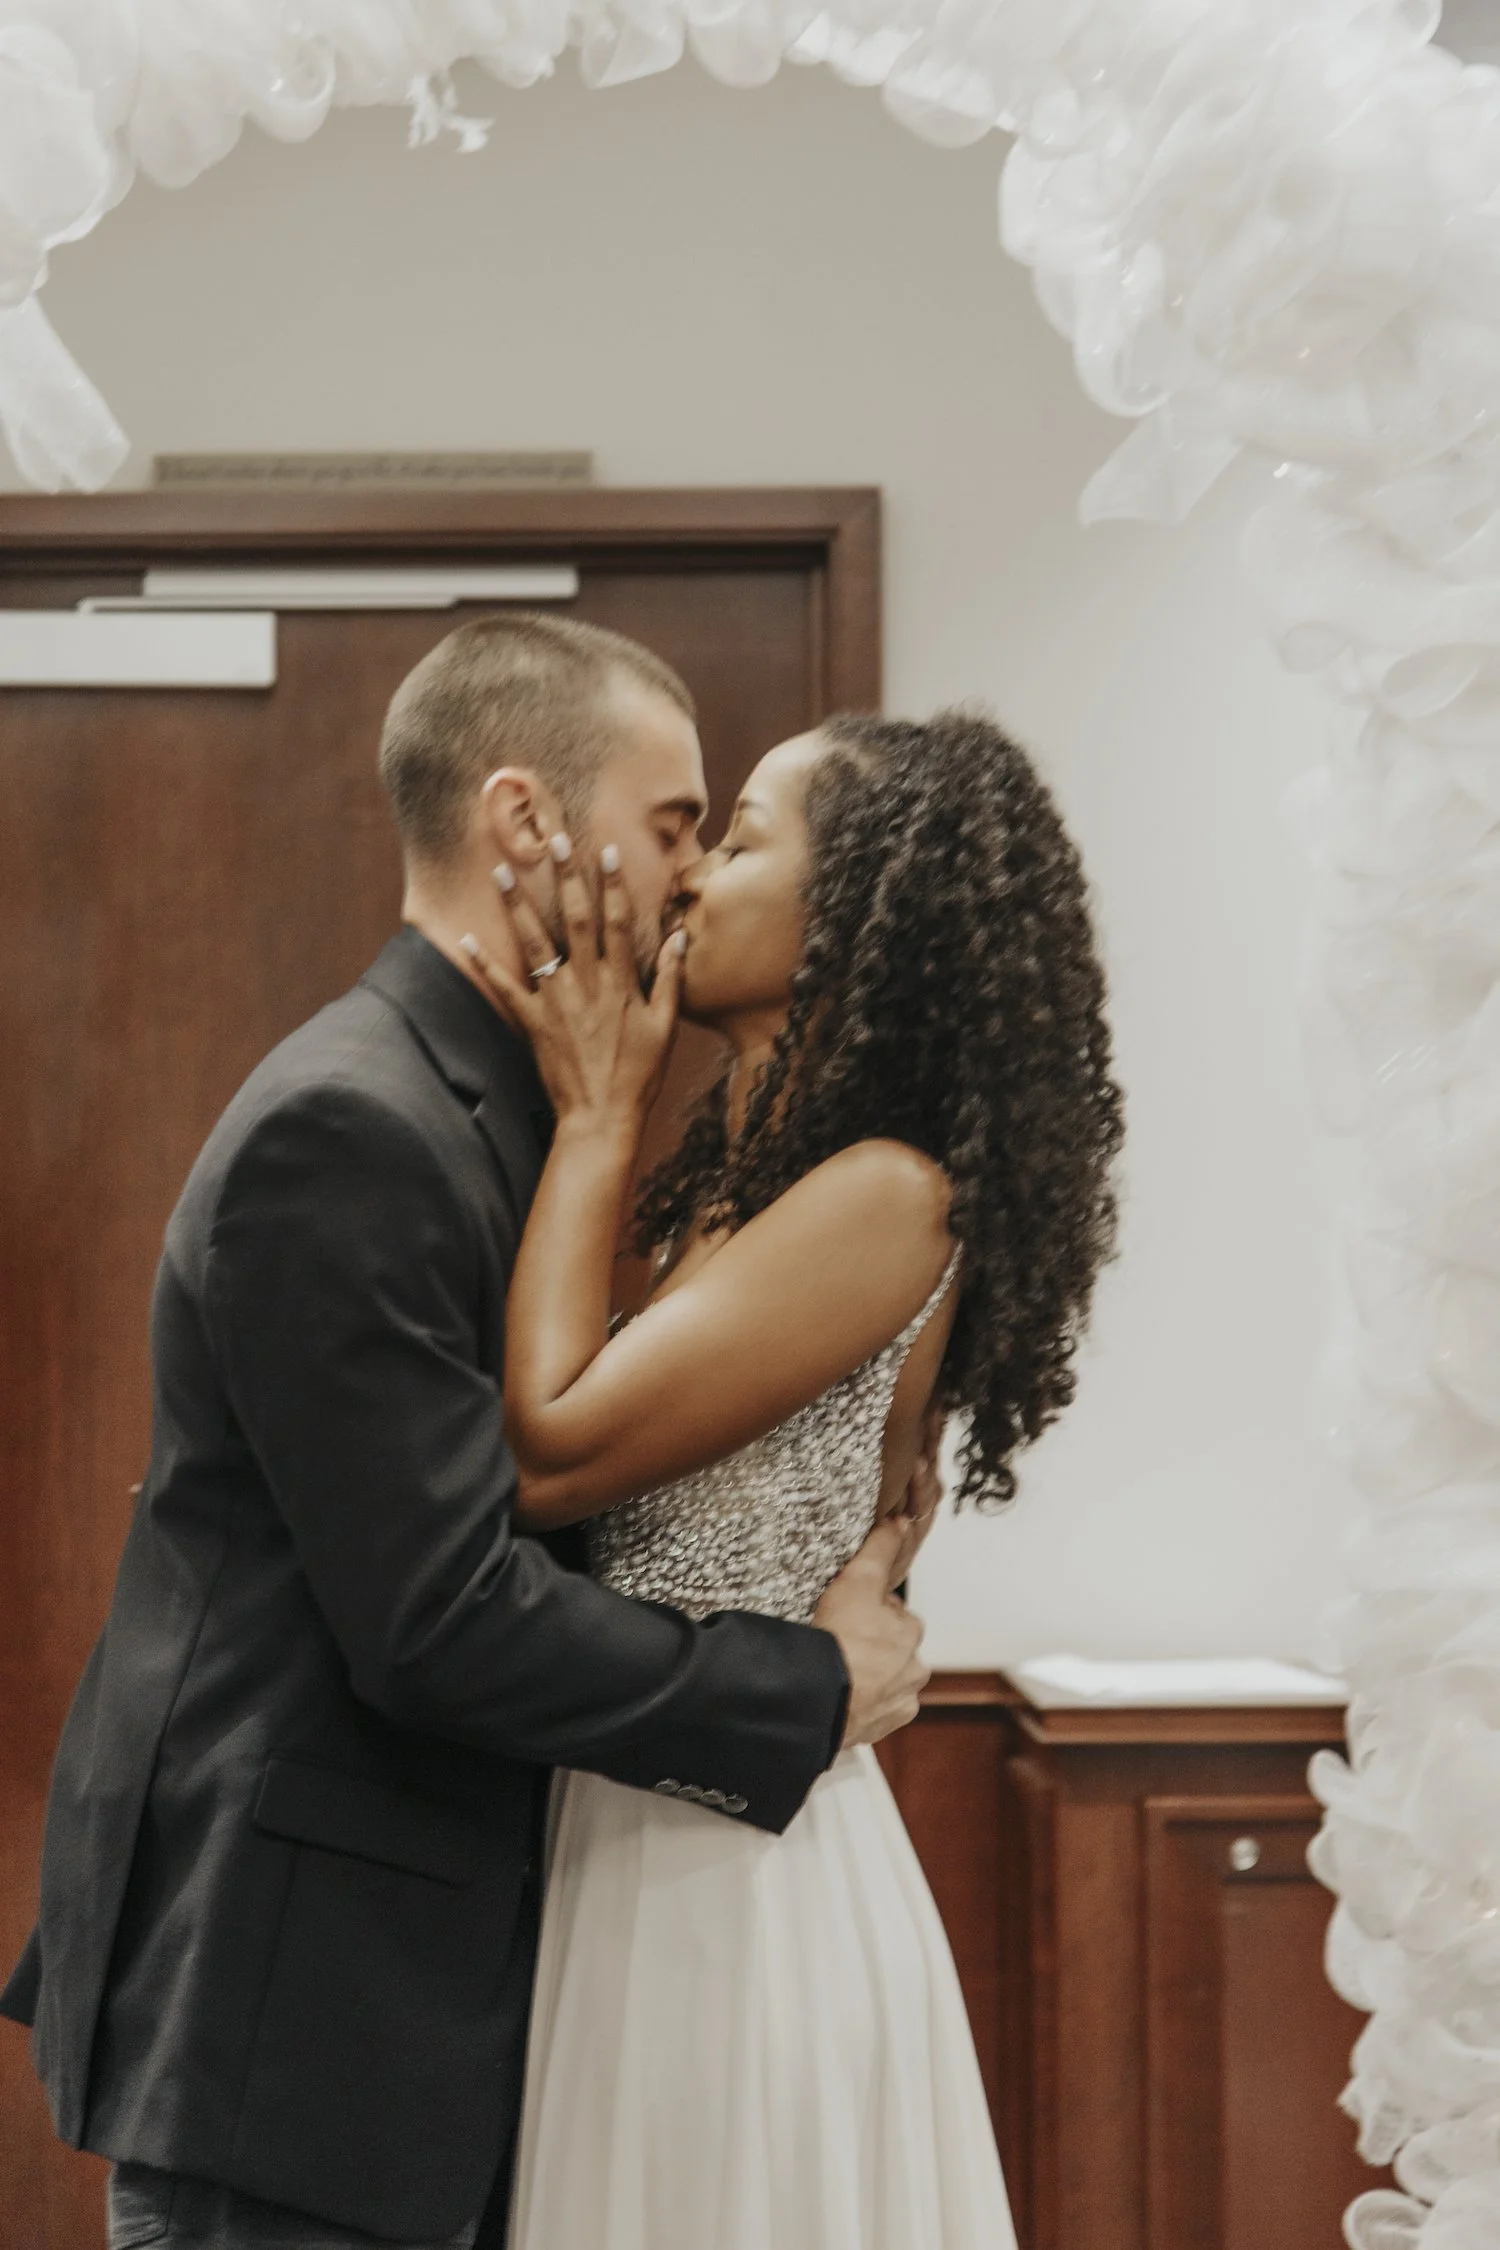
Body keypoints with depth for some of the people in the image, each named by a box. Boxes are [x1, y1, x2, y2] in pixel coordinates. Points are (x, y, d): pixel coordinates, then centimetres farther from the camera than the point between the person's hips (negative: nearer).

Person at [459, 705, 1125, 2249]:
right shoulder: (743, 1180, 9)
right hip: (648, 1833, 8)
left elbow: (554, 1453, -21)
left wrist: (597, 1119, -12)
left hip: (727, 1860, -8)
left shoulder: (886, 1197, -18)